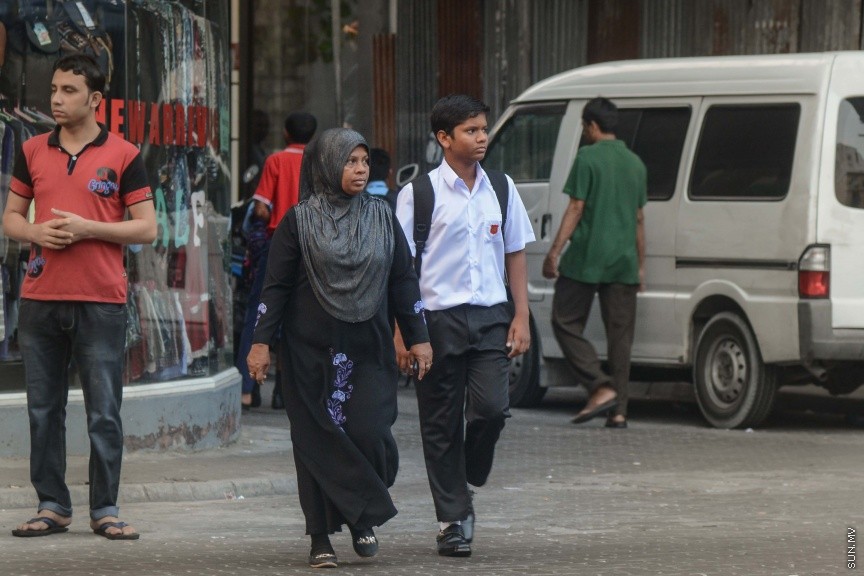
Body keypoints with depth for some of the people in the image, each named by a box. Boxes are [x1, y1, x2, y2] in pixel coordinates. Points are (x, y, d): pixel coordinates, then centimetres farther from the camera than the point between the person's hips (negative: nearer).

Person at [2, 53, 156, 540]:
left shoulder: (123, 155, 1)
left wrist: (87, 228, -12)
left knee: (104, 413, -1)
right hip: (41, 299, 3)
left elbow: (147, 227, -1)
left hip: (101, 301, -3)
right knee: (44, 409, 5)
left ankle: (105, 509, 5)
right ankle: (53, 507, 12)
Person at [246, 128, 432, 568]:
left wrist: (418, 337, 9)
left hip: (369, 349, 2)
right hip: (313, 351, -2)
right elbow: (276, 285, 0)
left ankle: (363, 518, 14)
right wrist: (261, 342, -5)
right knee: (318, 440, -1)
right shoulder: (300, 221, 0)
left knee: (368, 431, -10)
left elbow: (403, 280, 12)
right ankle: (321, 538, 7)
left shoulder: (381, 217, 9)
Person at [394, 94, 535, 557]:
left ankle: (468, 476, 17)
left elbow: (515, 254, 15)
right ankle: (453, 520, 11)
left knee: (492, 407, -12)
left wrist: (521, 315, 7)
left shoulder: (501, 189, 10)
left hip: (491, 315, 3)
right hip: (439, 316, -3)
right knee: (441, 423, 2)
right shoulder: (419, 194, -3)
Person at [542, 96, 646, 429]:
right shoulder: (635, 164, 14)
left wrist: (555, 251, -10)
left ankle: (602, 388, -11)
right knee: (620, 335, 6)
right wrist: (640, 265, 23)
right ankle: (618, 410, 2)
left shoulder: (588, 158, -6)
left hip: (586, 260, -6)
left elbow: (576, 209, -11)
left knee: (566, 323, 4)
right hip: (623, 264, 6)